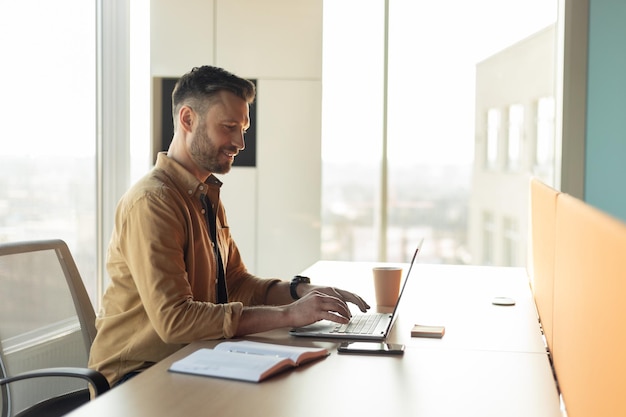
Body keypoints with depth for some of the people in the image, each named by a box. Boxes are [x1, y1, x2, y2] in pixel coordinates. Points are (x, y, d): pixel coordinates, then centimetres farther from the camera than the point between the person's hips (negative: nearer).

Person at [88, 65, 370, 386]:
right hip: (137, 374, -8)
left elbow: (236, 284, 14)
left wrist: (300, 291, -5)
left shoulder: (208, 197, 13)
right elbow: (173, 318, -26)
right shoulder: (152, 202, -19)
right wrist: (288, 314, -26)